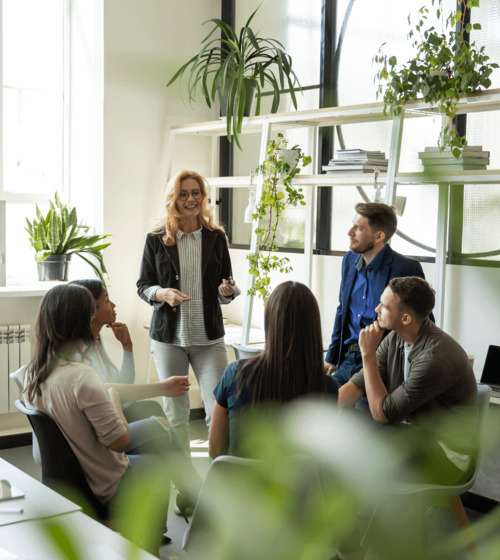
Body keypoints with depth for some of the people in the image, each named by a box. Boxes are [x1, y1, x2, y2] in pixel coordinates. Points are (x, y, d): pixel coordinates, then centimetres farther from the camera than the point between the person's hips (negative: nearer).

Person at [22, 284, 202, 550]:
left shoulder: (33, 372, -6)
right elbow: (120, 440, -26)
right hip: (102, 486, -8)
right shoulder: (81, 376, -33)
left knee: (160, 425, 19)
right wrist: (113, 396, -8)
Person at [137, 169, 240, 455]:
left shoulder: (216, 237, 6)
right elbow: (143, 285, 5)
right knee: (175, 411, 9)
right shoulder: (157, 239, 1)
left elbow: (227, 286, 12)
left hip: (209, 337, 0)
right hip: (169, 337, 0)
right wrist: (163, 294, -16)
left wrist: (228, 290, -11)